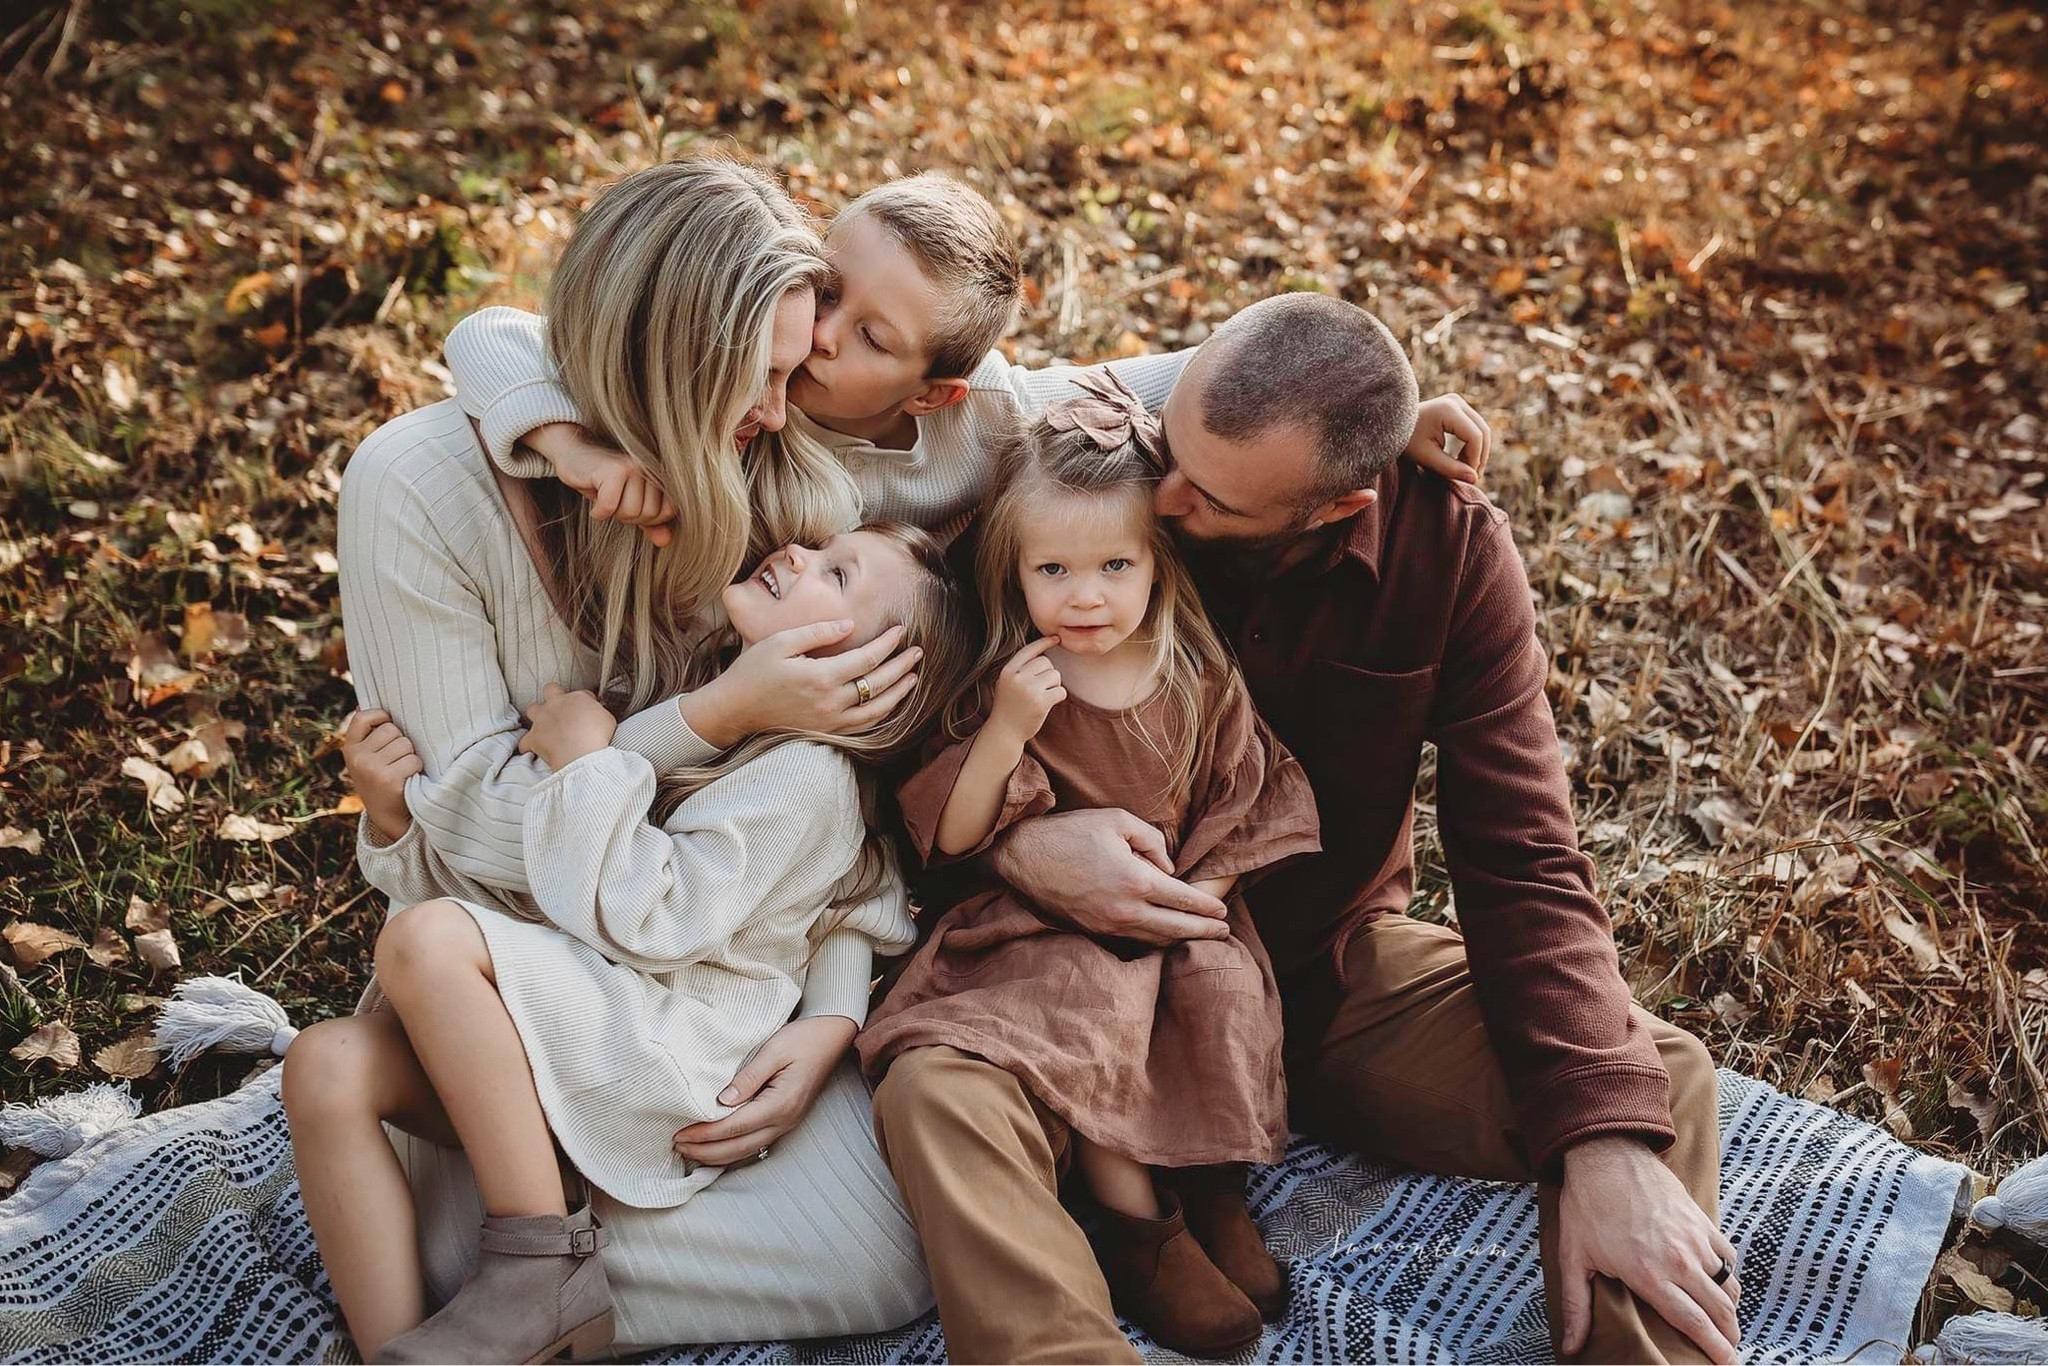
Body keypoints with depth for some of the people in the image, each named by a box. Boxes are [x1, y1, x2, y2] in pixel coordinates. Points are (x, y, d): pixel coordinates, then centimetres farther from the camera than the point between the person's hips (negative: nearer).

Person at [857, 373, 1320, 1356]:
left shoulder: (1201, 677, -1)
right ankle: (1138, 1223, -12)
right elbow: (949, 837, -9)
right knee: (1096, 1000, -30)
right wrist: (1004, 731, -23)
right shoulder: (1009, 687, -6)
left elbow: (1250, 803, 6)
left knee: (1226, 987, -26)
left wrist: (1199, 891, -10)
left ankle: (1215, 1187, -2)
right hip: (1045, 928, -2)